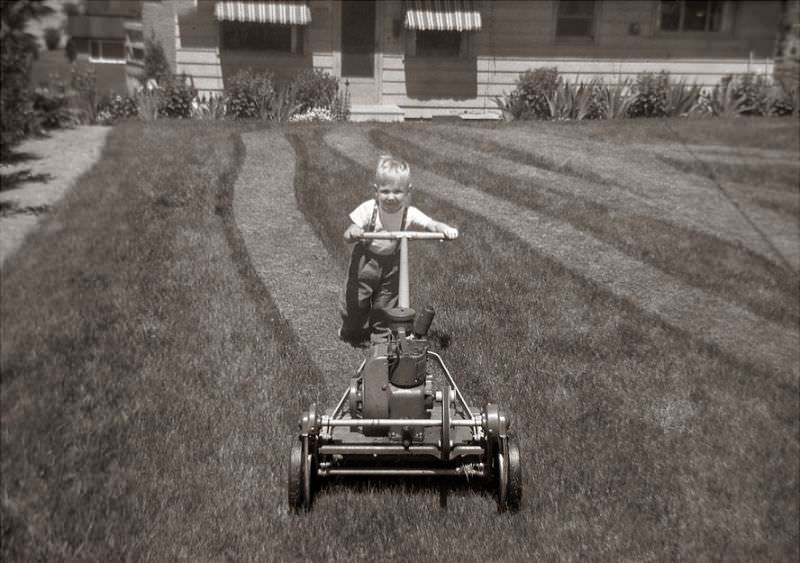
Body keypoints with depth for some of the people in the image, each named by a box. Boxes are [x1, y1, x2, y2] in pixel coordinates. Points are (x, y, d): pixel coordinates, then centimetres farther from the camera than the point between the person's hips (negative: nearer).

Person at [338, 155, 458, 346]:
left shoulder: (410, 214, -18)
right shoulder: (368, 209, -21)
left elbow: (432, 224, -25)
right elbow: (348, 235, -21)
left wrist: (446, 229, -47)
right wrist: (353, 233, -45)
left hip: (392, 262, 1)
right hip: (365, 260, -1)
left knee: (386, 302, 9)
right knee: (356, 300, 6)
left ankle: (381, 333, 33)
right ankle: (353, 331, 33)